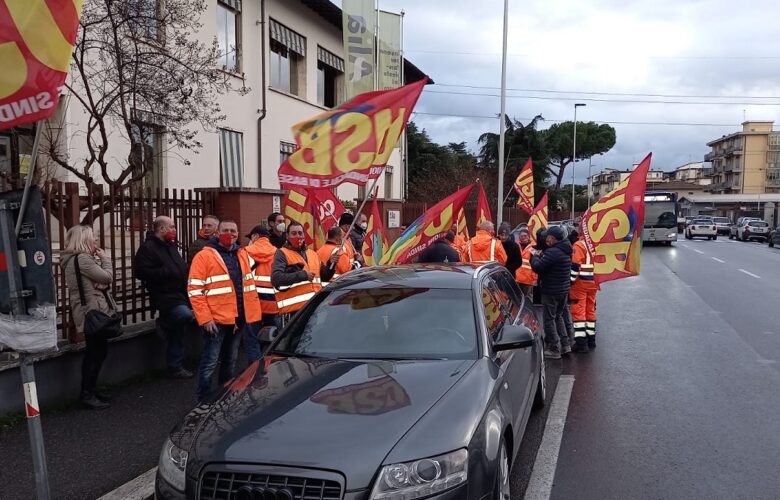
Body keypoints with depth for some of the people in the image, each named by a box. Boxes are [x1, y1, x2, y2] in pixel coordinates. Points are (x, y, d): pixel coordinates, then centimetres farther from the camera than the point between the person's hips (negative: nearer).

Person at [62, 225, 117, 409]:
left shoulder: (77, 258, 15)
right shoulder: (82, 259, -18)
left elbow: (100, 280, 15)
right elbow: (107, 277, -17)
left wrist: (102, 283, -9)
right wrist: (105, 258, -3)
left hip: (92, 312, 11)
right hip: (93, 312, -11)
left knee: (95, 351, 17)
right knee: (98, 351, -6)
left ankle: (90, 390, 25)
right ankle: (87, 394, -1)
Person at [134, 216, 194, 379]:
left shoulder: (171, 246, 19)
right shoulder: (147, 248, -10)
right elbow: (142, 272, -21)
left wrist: (184, 272, 13)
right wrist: (167, 272, -22)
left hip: (179, 295, 9)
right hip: (165, 297, -9)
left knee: (177, 334, 11)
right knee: (185, 315, -32)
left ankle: (175, 367, 23)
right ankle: (164, 322, -4)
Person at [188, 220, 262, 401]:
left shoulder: (242, 254, 12)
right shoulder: (204, 256, -8)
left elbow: (249, 286, 15)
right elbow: (194, 290, -12)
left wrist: (252, 313, 7)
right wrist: (205, 318, -17)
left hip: (238, 319, 6)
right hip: (216, 320, -6)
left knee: (230, 361, 16)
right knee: (210, 362, -3)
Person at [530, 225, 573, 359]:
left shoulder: (553, 252, -23)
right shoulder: (566, 251, 10)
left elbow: (537, 267, -23)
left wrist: (535, 256, -5)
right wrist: (541, 256, 7)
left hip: (551, 291, -9)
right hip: (564, 289, 9)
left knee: (549, 319, 0)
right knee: (558, 316, 21)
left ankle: (554, 349, 3)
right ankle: (564, 344, 25)